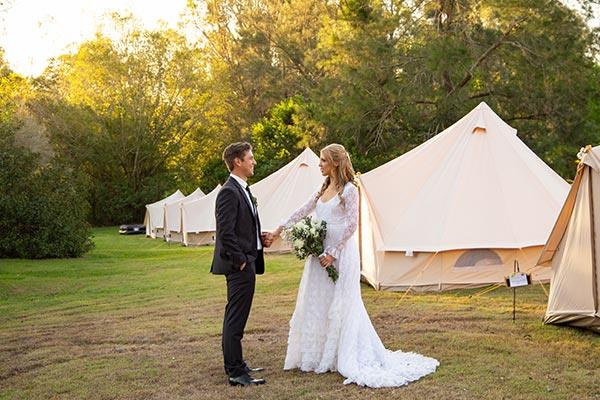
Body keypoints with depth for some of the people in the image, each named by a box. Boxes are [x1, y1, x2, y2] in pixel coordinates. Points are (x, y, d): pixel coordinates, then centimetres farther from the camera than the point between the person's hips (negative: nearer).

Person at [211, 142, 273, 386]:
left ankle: (233, 364, 28)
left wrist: (260, 239, 8)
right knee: (236, 318, -5)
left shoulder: (243, 190, 16)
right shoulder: (229, 192, -17)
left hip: (246, 263, 11)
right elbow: (225, 232, -23)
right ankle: (236, 373, 0)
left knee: (234, 316, 17)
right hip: (239, 265, -11)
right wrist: (241, 261, -18)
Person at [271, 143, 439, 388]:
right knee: (318, 303, 10)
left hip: (340, 254, -8)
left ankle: (342, 358, 9)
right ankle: (319, 355, 20)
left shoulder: (349, 189, -10)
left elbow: (352, 224, -15)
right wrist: (281, 228, 15)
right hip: (321, 252, 8)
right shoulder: (324, 188, 14)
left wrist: (333, 253, -17)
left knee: (339, 305, -1)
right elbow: (303, 211, 19)